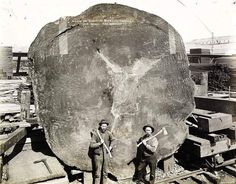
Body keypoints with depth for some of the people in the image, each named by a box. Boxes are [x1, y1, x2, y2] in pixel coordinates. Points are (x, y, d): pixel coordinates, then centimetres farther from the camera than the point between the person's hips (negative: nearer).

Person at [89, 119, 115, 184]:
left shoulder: (108, 133, -1)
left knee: (105, 171, 14)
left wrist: (110, 147, 7)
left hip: (105, 154, 4)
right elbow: (91, 145, -16)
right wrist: (99, 143, -24)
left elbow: (112, 140, 19)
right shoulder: (96, 133, -13)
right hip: (98, 155, -4)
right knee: (97, 172, 0)